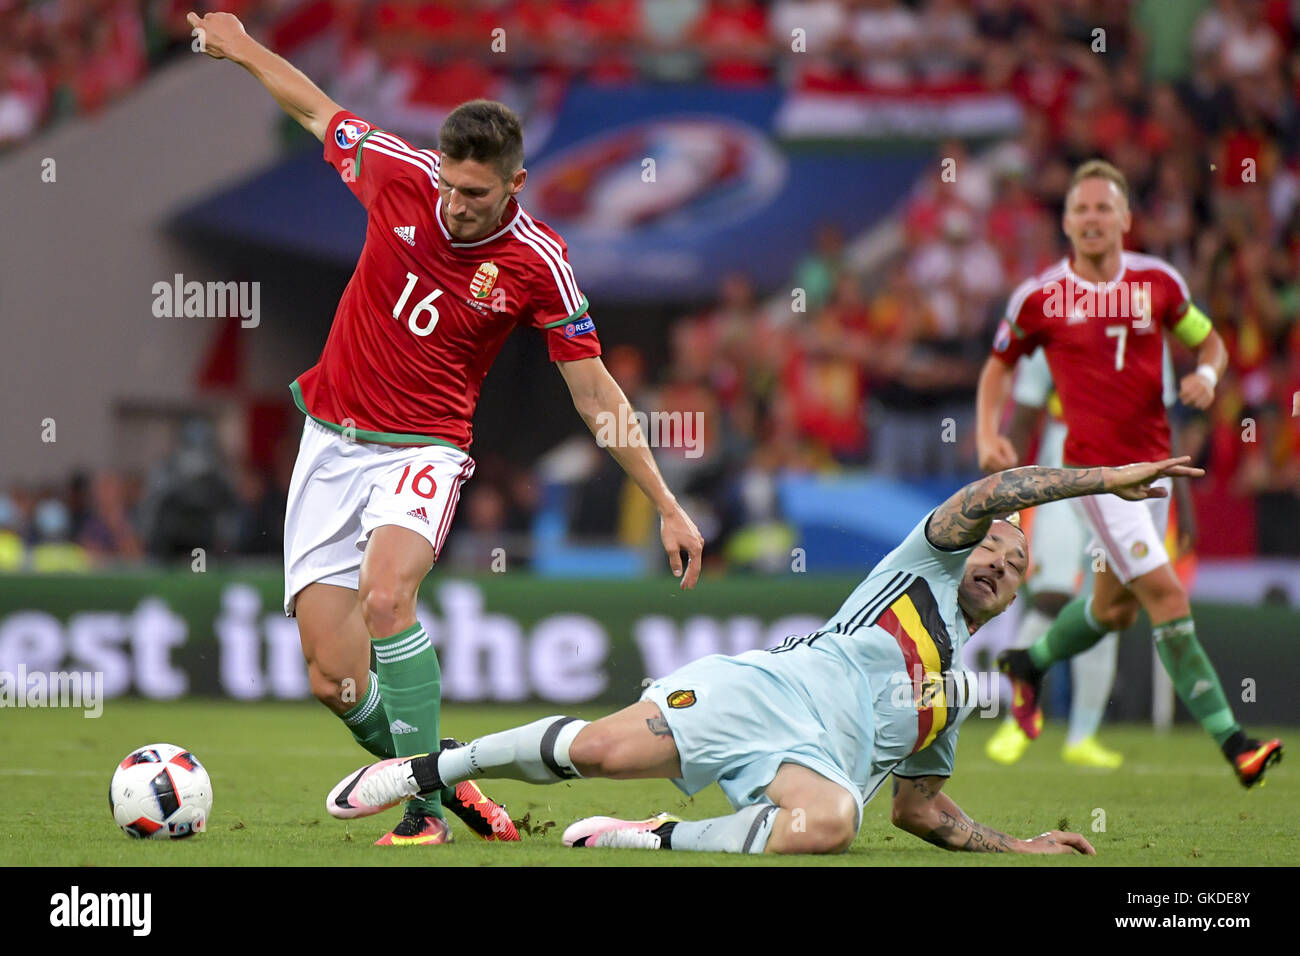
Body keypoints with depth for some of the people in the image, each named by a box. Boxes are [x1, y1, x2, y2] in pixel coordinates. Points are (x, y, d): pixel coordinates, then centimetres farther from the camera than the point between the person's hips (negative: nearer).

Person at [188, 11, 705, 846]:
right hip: (332, 439, 3)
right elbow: (317, 110, 14)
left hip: (424, 448, -3)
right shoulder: (399, 175, -8)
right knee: (334, 679, -6)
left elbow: (596, 393, -4)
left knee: (386, 591, -34)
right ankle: (441, 779, 19)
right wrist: (243, 48, 24)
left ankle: (426, 810, -26)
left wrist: (667, 507, -4)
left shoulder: (537, 263, -12)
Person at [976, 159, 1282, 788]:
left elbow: (1209, 341, 14)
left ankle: (1030, 663, 44)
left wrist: (1206, 375, -9)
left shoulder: (1157, 281, 1)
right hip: (1096, 464, -5)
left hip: (1154, 462, 5)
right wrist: (988, 435, -6)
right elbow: (999, 365, 9)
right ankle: (1231, 741, -16)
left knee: (1116, 608, 15)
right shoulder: (1040, 297, -6)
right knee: (1165, 594, -15)